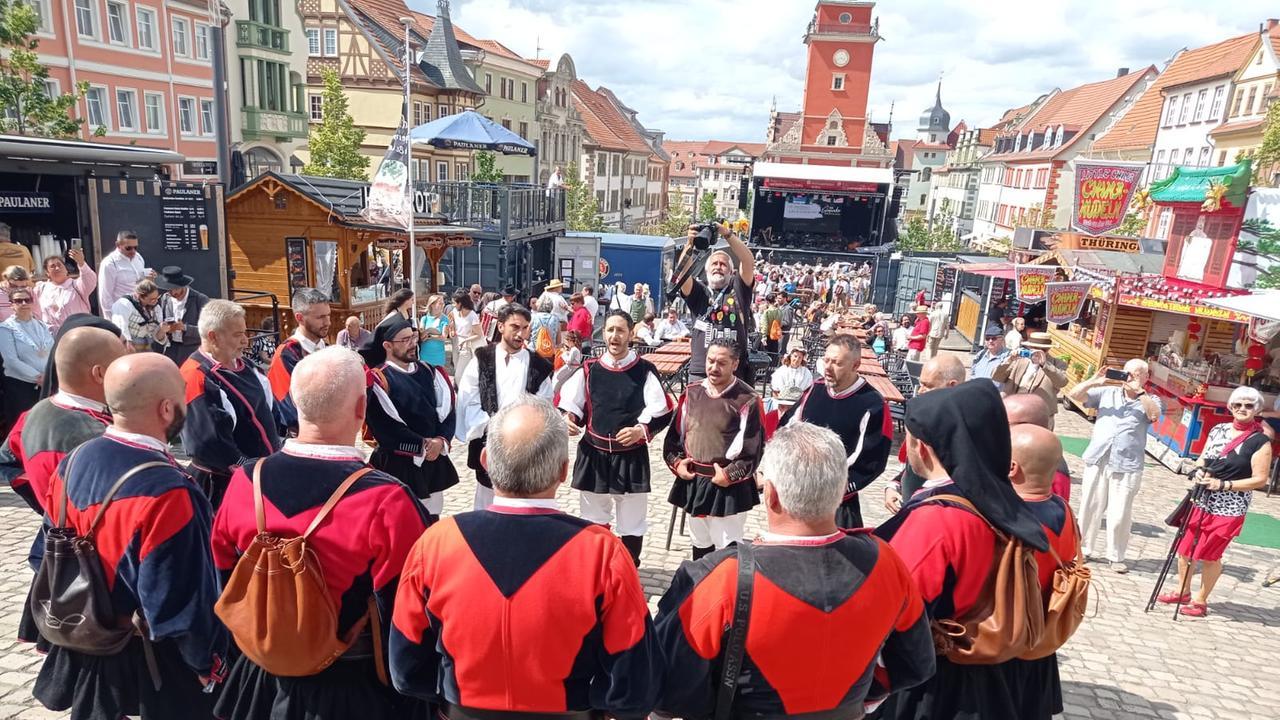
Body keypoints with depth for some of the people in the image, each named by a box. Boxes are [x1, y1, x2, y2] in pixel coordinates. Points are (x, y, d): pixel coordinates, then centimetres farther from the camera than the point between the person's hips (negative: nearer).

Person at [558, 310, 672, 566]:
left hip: (631, 456, -2)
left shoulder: (645, 371, -4)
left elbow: (662, 413, -6)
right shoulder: (589, 370, 2)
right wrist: (568, 418, -14)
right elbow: (570, 404, 7)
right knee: (593, 521, 16)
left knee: (632, 523, 8)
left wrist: (641, 430, -20)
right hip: (593, 454, 2)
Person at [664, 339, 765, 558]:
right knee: (700, 543, 21)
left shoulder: (747, 400, -12)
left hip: (729, 487, -5)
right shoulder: (692, 391, 4)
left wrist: (729, 476, -17)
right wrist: (676, 461, -1)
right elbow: (675, 432, 12)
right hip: (693, 482, 6)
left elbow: (753, 448, -12)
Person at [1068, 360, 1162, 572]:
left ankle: (1116, 556, 15)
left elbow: (1154, 414, -15)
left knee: (1120, 514, 1)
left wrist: (1138, 391, -18)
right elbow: (1075, 395, 5)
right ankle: (1082, 548, 20)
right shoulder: (1106, 393, 11)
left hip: (1127, 466, -2)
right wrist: (1094, 381, -7)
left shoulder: (1150, 400, 7)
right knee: (1089, 507, 9)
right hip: (1097, 460, 2)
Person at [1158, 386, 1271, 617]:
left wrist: (1222, 485, -19)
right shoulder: (1218, 429, 6)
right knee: (1185, 548, 11)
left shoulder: (1260, 441, -10)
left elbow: (1260, 479, -12)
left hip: (1228, 510, -5)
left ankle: (1200, 601, 20)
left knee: (1210, 556, 4)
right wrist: (1199, 472, -5)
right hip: (1201, 501, 5)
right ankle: (1182, 591, 29)